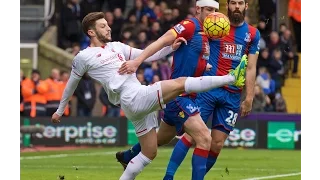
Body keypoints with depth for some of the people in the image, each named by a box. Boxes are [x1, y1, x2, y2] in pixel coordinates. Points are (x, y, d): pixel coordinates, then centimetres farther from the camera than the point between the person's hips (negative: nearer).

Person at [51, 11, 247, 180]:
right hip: (132, 98, -8)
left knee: (149, 152, 11)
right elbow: (71, 85, 16)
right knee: (179, 84, -17)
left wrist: (170, 48, 8)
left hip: (142, 101, 8)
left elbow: (147, 55, 22)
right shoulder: (83, 57, 4)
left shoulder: (116, 46, 21)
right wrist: (60, 110, 27)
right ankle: (232, 78, -19)